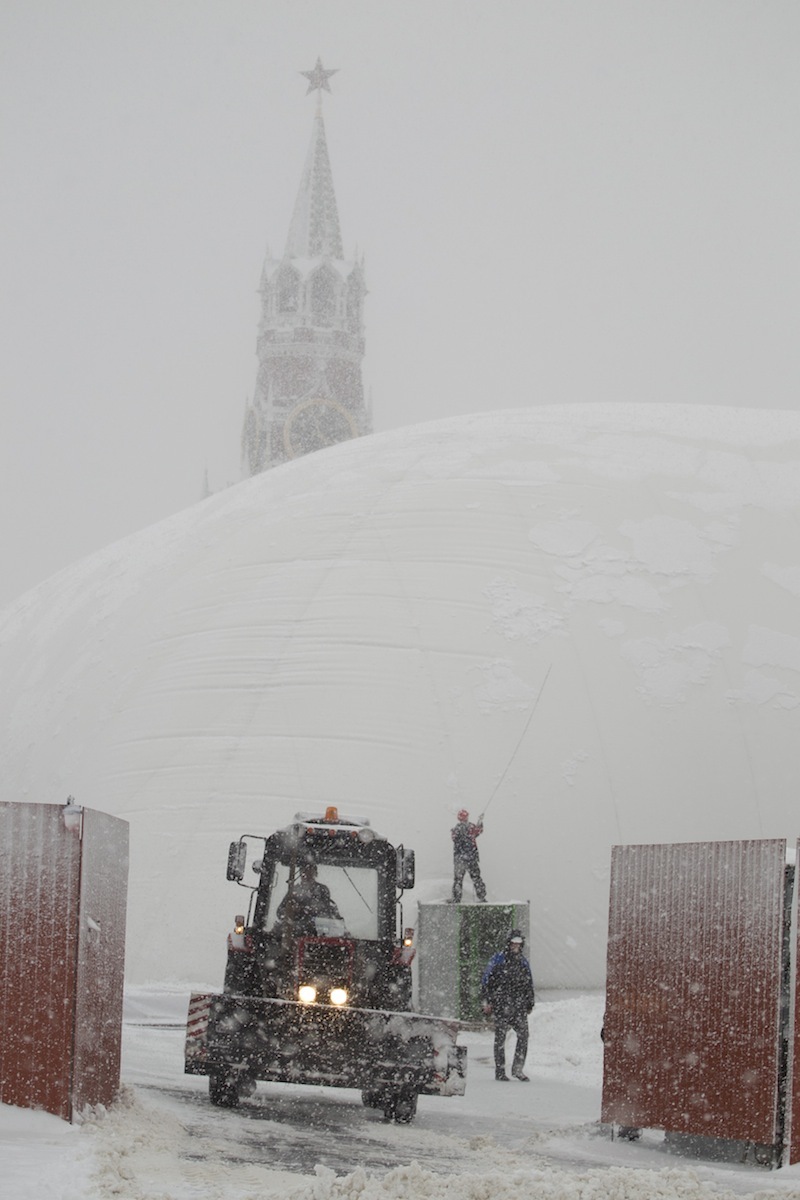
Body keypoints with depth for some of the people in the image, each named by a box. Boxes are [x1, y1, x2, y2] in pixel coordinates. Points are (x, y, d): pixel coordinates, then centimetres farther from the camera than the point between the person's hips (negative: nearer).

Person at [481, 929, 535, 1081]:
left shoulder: (523, 962, 16)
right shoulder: (498, 960, 1)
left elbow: (529, 985, 24)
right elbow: (486, 980, 2)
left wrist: (530, 1004, 18)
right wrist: (486, 1001, -4)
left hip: (519, 1005, 4)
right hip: (501, 1004, -4)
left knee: (523, 1034, -6)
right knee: (500, 1037, -2)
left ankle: (518, 1068, 2)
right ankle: (500, 1071, 2)